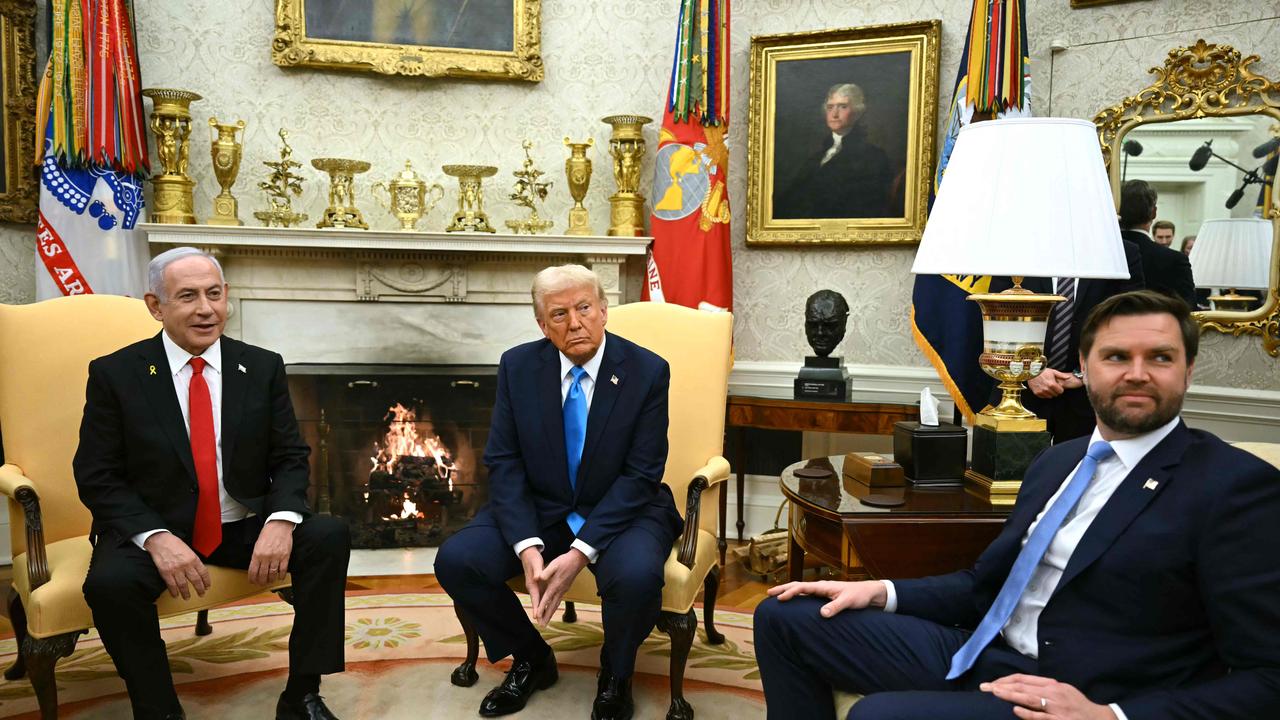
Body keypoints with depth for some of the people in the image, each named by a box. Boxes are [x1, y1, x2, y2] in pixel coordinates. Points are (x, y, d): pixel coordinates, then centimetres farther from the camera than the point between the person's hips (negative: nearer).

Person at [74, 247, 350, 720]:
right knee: (110, 582, -32)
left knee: (329, 536, -21)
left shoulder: (263, 367, 1)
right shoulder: (114, 374, -4)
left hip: (246, 526, 2)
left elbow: (290, 456, 2)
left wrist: (281, 520, -19)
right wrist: (155, 537, -22)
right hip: (154, 530, -2)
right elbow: (97, 478, -5)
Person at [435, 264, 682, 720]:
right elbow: (503, 461, -5)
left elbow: (641, 475, -14)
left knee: (637, 575, -34)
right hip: (538, 510, 3)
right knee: (455, 560, -19)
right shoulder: (518, 366, -4)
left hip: (622, 510, -3)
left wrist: (581, 552, -24)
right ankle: (531, 659, 9)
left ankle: (614, 677, 2)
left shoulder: (647, 371, -12)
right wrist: (527, 546, -20)